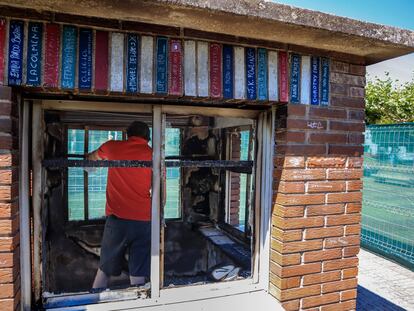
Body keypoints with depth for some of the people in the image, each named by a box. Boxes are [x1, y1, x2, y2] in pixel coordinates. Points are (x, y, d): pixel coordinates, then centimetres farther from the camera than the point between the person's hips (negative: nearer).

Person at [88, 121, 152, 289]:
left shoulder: (112, 147, 4)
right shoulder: (153, 155, 1)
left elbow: (90, 159, 27)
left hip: (117, 219, 1)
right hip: (144, 223, -1)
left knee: (104, 270, 18)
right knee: (138, 277, 7)